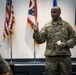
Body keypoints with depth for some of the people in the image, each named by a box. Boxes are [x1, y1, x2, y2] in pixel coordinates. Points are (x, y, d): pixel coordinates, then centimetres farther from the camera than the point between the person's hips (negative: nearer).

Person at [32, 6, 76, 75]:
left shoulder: (67, 25, 6)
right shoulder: (47, 26, 4)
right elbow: (40, 40, -2)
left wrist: (66, 43, -11)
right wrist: (36, 31, -18)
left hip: (65, 56, 1)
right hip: (51, 57, 0)